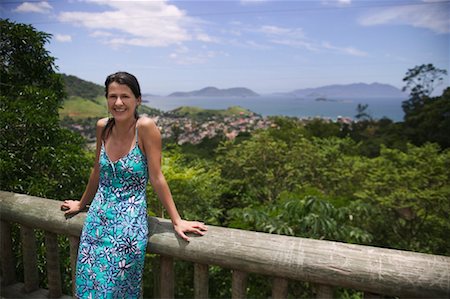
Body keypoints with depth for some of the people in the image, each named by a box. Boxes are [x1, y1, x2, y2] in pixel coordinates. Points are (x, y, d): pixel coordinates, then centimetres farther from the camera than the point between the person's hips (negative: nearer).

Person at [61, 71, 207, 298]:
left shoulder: (145, 127, -16)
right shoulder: (103, 127, 1)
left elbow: (156, 177, -14)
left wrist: (177, 221, -14)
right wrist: (82, 204, 25)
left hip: (129, 221, -5)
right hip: (98, 217, 5)